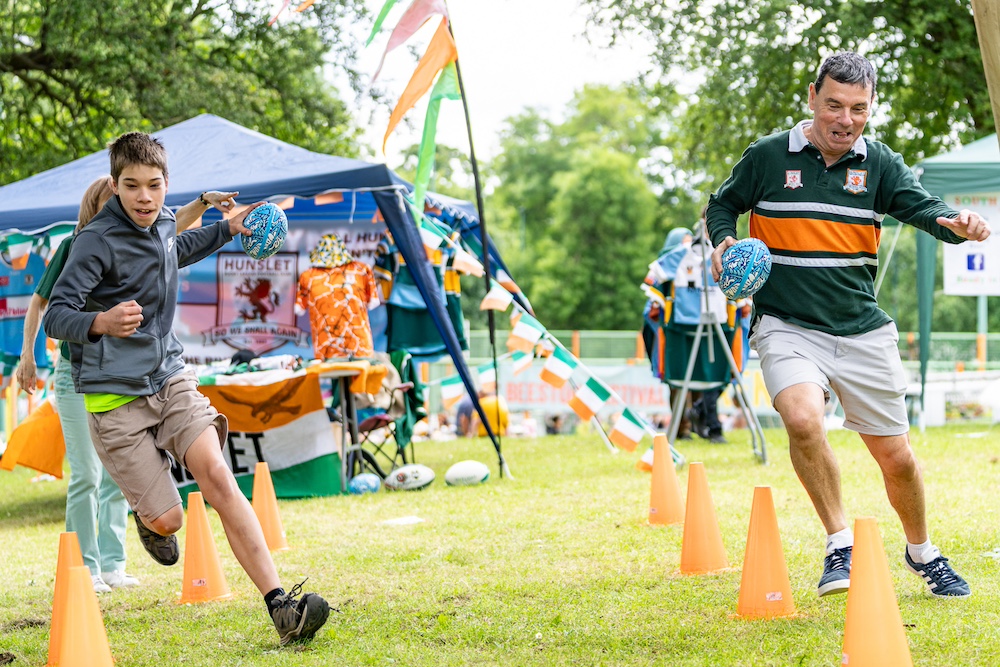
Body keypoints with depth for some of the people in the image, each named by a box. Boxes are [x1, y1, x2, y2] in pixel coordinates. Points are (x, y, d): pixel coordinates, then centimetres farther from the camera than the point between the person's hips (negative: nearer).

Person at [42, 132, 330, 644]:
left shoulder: (162, 225, 8)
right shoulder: (97, 241, -14)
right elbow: (56, 316, -21)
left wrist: (227, 229, 32)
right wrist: (100, 322, -41)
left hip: (170, 376, 5)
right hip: (116, 394, -5)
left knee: (217, 476, -17)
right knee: (169, 519, -7)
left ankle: (280, 606, -25)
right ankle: (147, 517, 34)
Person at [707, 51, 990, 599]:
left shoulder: (879, 163, 1)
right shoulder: (768, 157, -3)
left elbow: (921, 206, -13)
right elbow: (722, 205, 11)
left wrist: (957, 225, -35)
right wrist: (724, 242, -11)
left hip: (864, 333, 3)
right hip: (788, 328, -2)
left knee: (896, 456, 8)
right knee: (803, 418, -31)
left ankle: (921, 552, 35)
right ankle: (840, 543, -14)